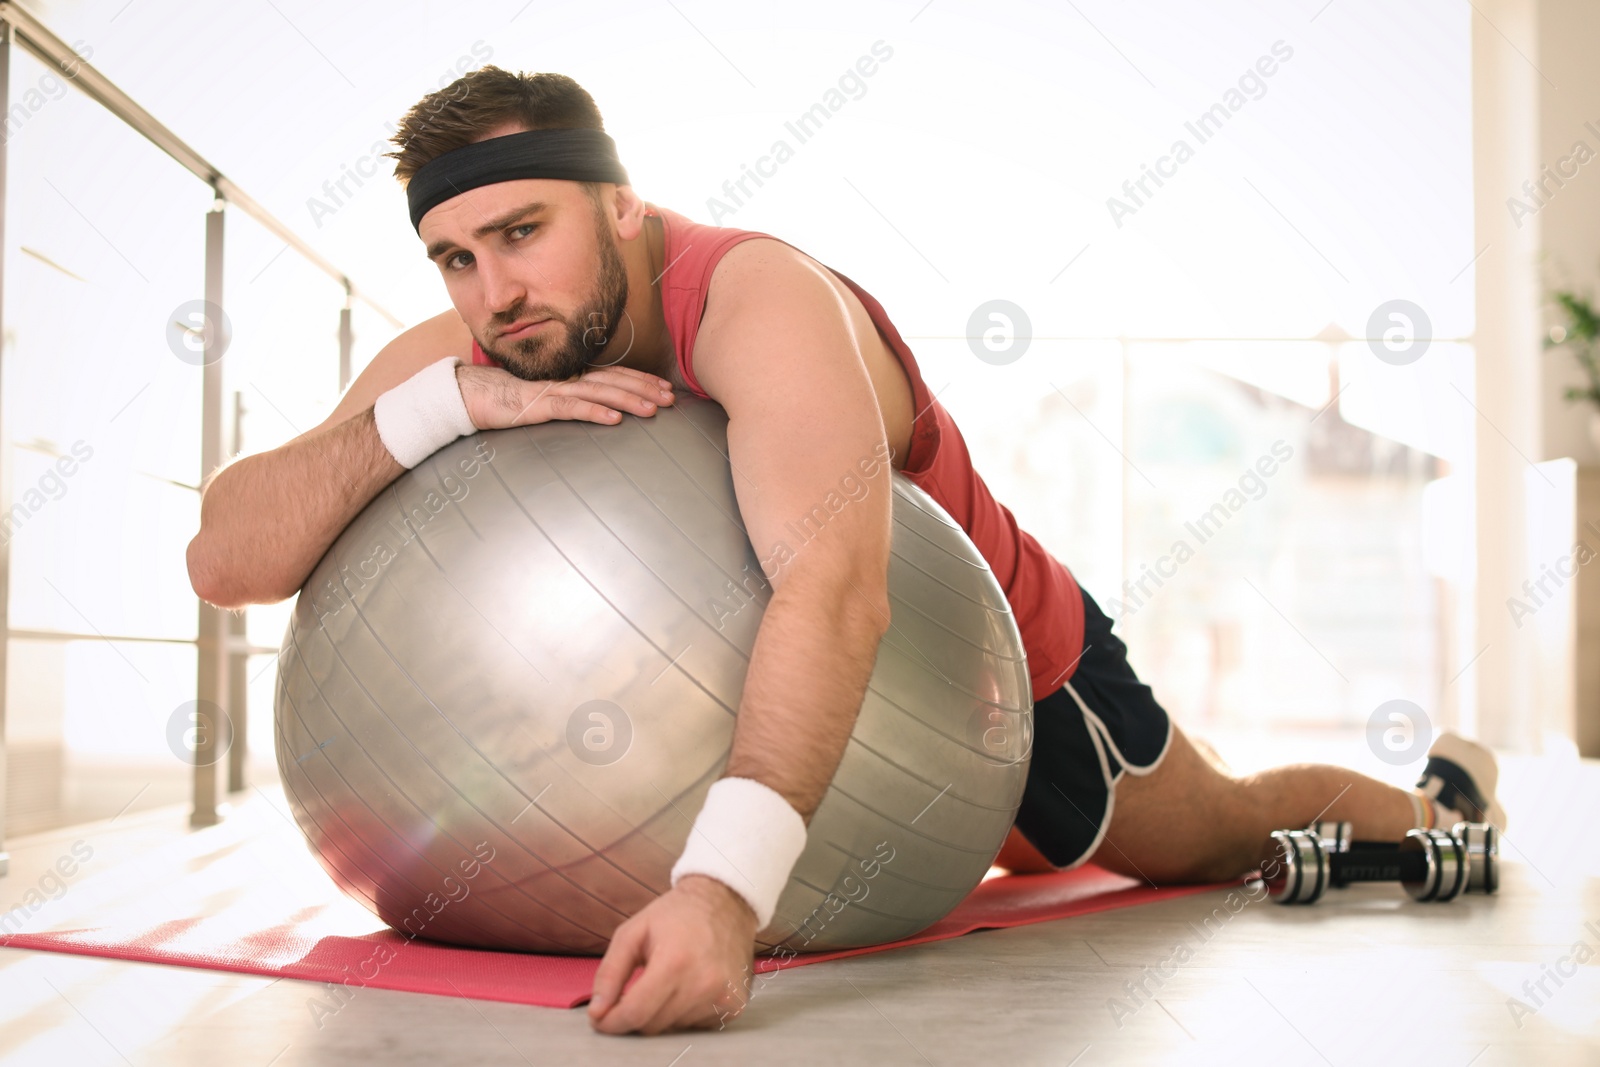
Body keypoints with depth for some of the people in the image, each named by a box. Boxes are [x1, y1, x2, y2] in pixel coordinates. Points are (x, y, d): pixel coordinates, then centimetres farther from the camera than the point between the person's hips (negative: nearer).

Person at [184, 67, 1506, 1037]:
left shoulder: (759, 302, -39)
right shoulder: (461, 358, -21)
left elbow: (836, 594, -55)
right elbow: (223, 560, -29)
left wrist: (726, 883, -69)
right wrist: (443, 403, -43)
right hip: (807, 701, 6)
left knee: (1217, 834, 21)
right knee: (1031, 854, 36)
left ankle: (1434, 796, 52)